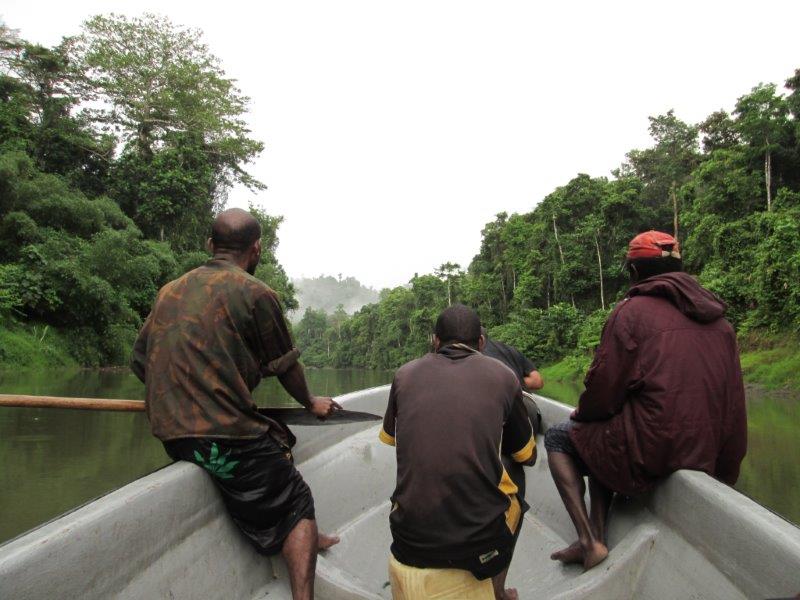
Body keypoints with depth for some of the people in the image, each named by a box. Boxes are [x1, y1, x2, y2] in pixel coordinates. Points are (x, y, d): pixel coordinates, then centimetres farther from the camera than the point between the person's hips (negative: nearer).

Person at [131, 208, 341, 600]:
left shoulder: (168, 291, 10)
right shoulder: (256, 293, -9)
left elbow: (140, 363, 13)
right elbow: (286, 368, 0)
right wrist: (311, 403, 18)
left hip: (171, 433, 8)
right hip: (226, 437, -8)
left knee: (279, 439, 27)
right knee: (297, 505, 6)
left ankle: (306, 540, 37)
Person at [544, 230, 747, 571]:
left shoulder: (632, 310, -10)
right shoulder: (718, 318, 10)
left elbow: (604, 389, -11)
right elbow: (734, 402, 12)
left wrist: (582, 412, 12)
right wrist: (727, 470, 21)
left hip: (650, 450, -7)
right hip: (704, 458, 8)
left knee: (558, 439, 14)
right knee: (603, 442, 29)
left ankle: (589, 541, 1)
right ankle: (598, 537, 19)